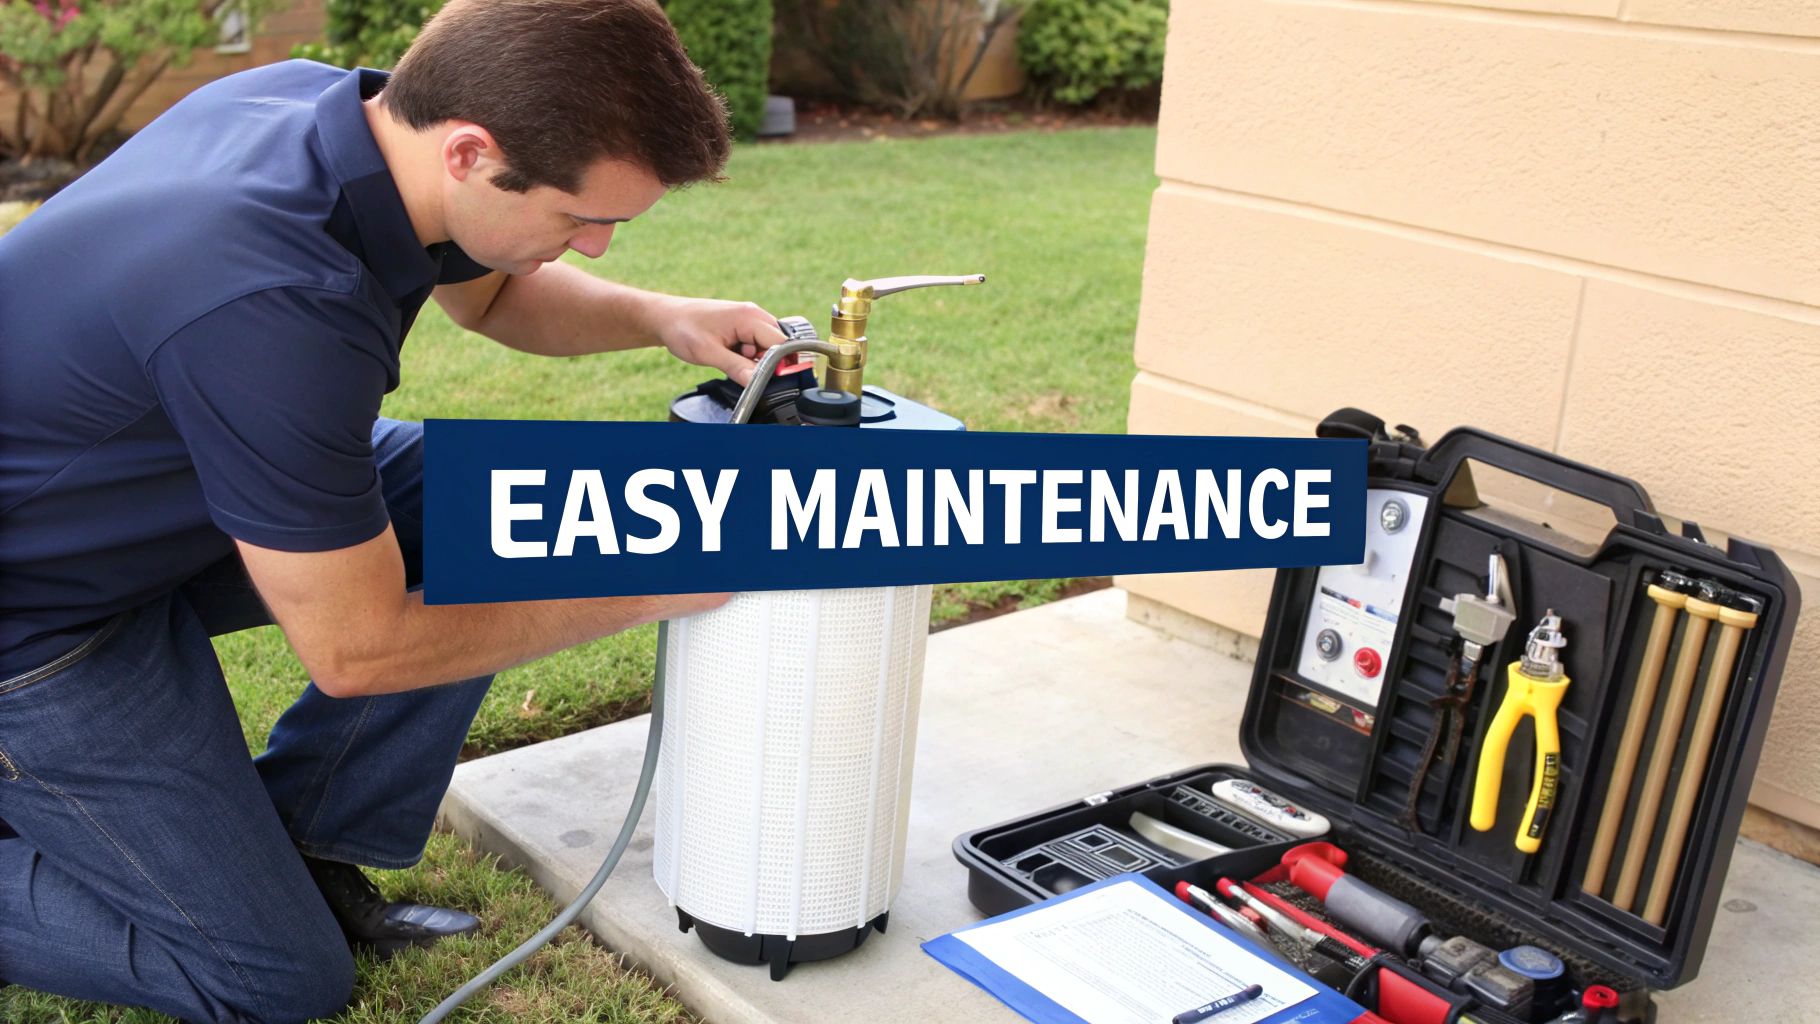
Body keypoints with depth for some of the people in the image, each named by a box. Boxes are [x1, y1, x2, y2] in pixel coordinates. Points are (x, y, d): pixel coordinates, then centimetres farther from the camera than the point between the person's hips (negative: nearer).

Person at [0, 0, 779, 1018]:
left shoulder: (320, 96, -12)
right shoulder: (278, 310, -39)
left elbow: (488, 290, 10)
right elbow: (358, 649, -27)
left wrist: (658, 316, -9)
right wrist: (647, 590, -18)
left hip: (133, 500, 8)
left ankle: (296, 849, 9)